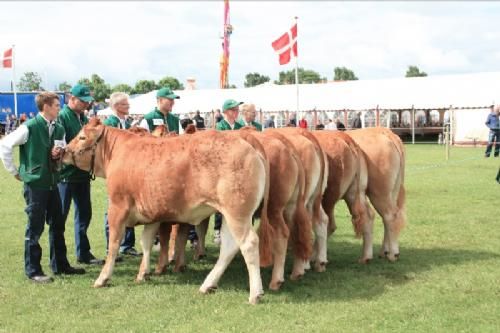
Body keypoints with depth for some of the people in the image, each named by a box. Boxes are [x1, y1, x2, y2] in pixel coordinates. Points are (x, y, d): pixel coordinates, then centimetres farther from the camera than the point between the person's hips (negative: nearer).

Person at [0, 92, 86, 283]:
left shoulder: (58, 129, 7)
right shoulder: (30, 127, -12)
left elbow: (64, 154, 17)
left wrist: (60, 153, -7)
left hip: (52, 182, 7)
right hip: (34, 183, -6)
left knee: (57, 224, 12)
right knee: (35, 227, -1)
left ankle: (60, 265, 24)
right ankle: (33, 271, 9)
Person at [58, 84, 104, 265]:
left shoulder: (83, 118, 13)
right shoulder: (62, 117, -12)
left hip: (82, 173, 8)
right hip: (66, 174, -8)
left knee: (84, 213, 13)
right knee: (60, 215, 1)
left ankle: (83, 253, 22)